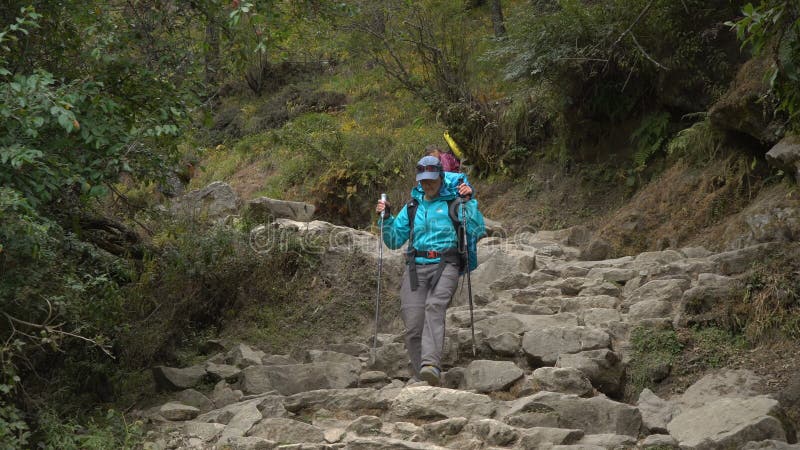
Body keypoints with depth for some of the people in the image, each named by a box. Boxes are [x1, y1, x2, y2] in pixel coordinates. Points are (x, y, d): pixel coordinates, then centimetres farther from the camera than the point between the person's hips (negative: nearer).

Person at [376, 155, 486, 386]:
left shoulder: (453, 203, 9)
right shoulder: (412, 207, 20)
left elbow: (478, 230, -2)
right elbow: (394, 241, 22)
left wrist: (469, 202, -10)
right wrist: (386, 219, 6)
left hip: (445, 265, -3)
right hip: (416, 266, 4)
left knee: (434, 306, -33)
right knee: (413, 326, -11)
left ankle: (431, 364, -48)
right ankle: (423, 381, -2)